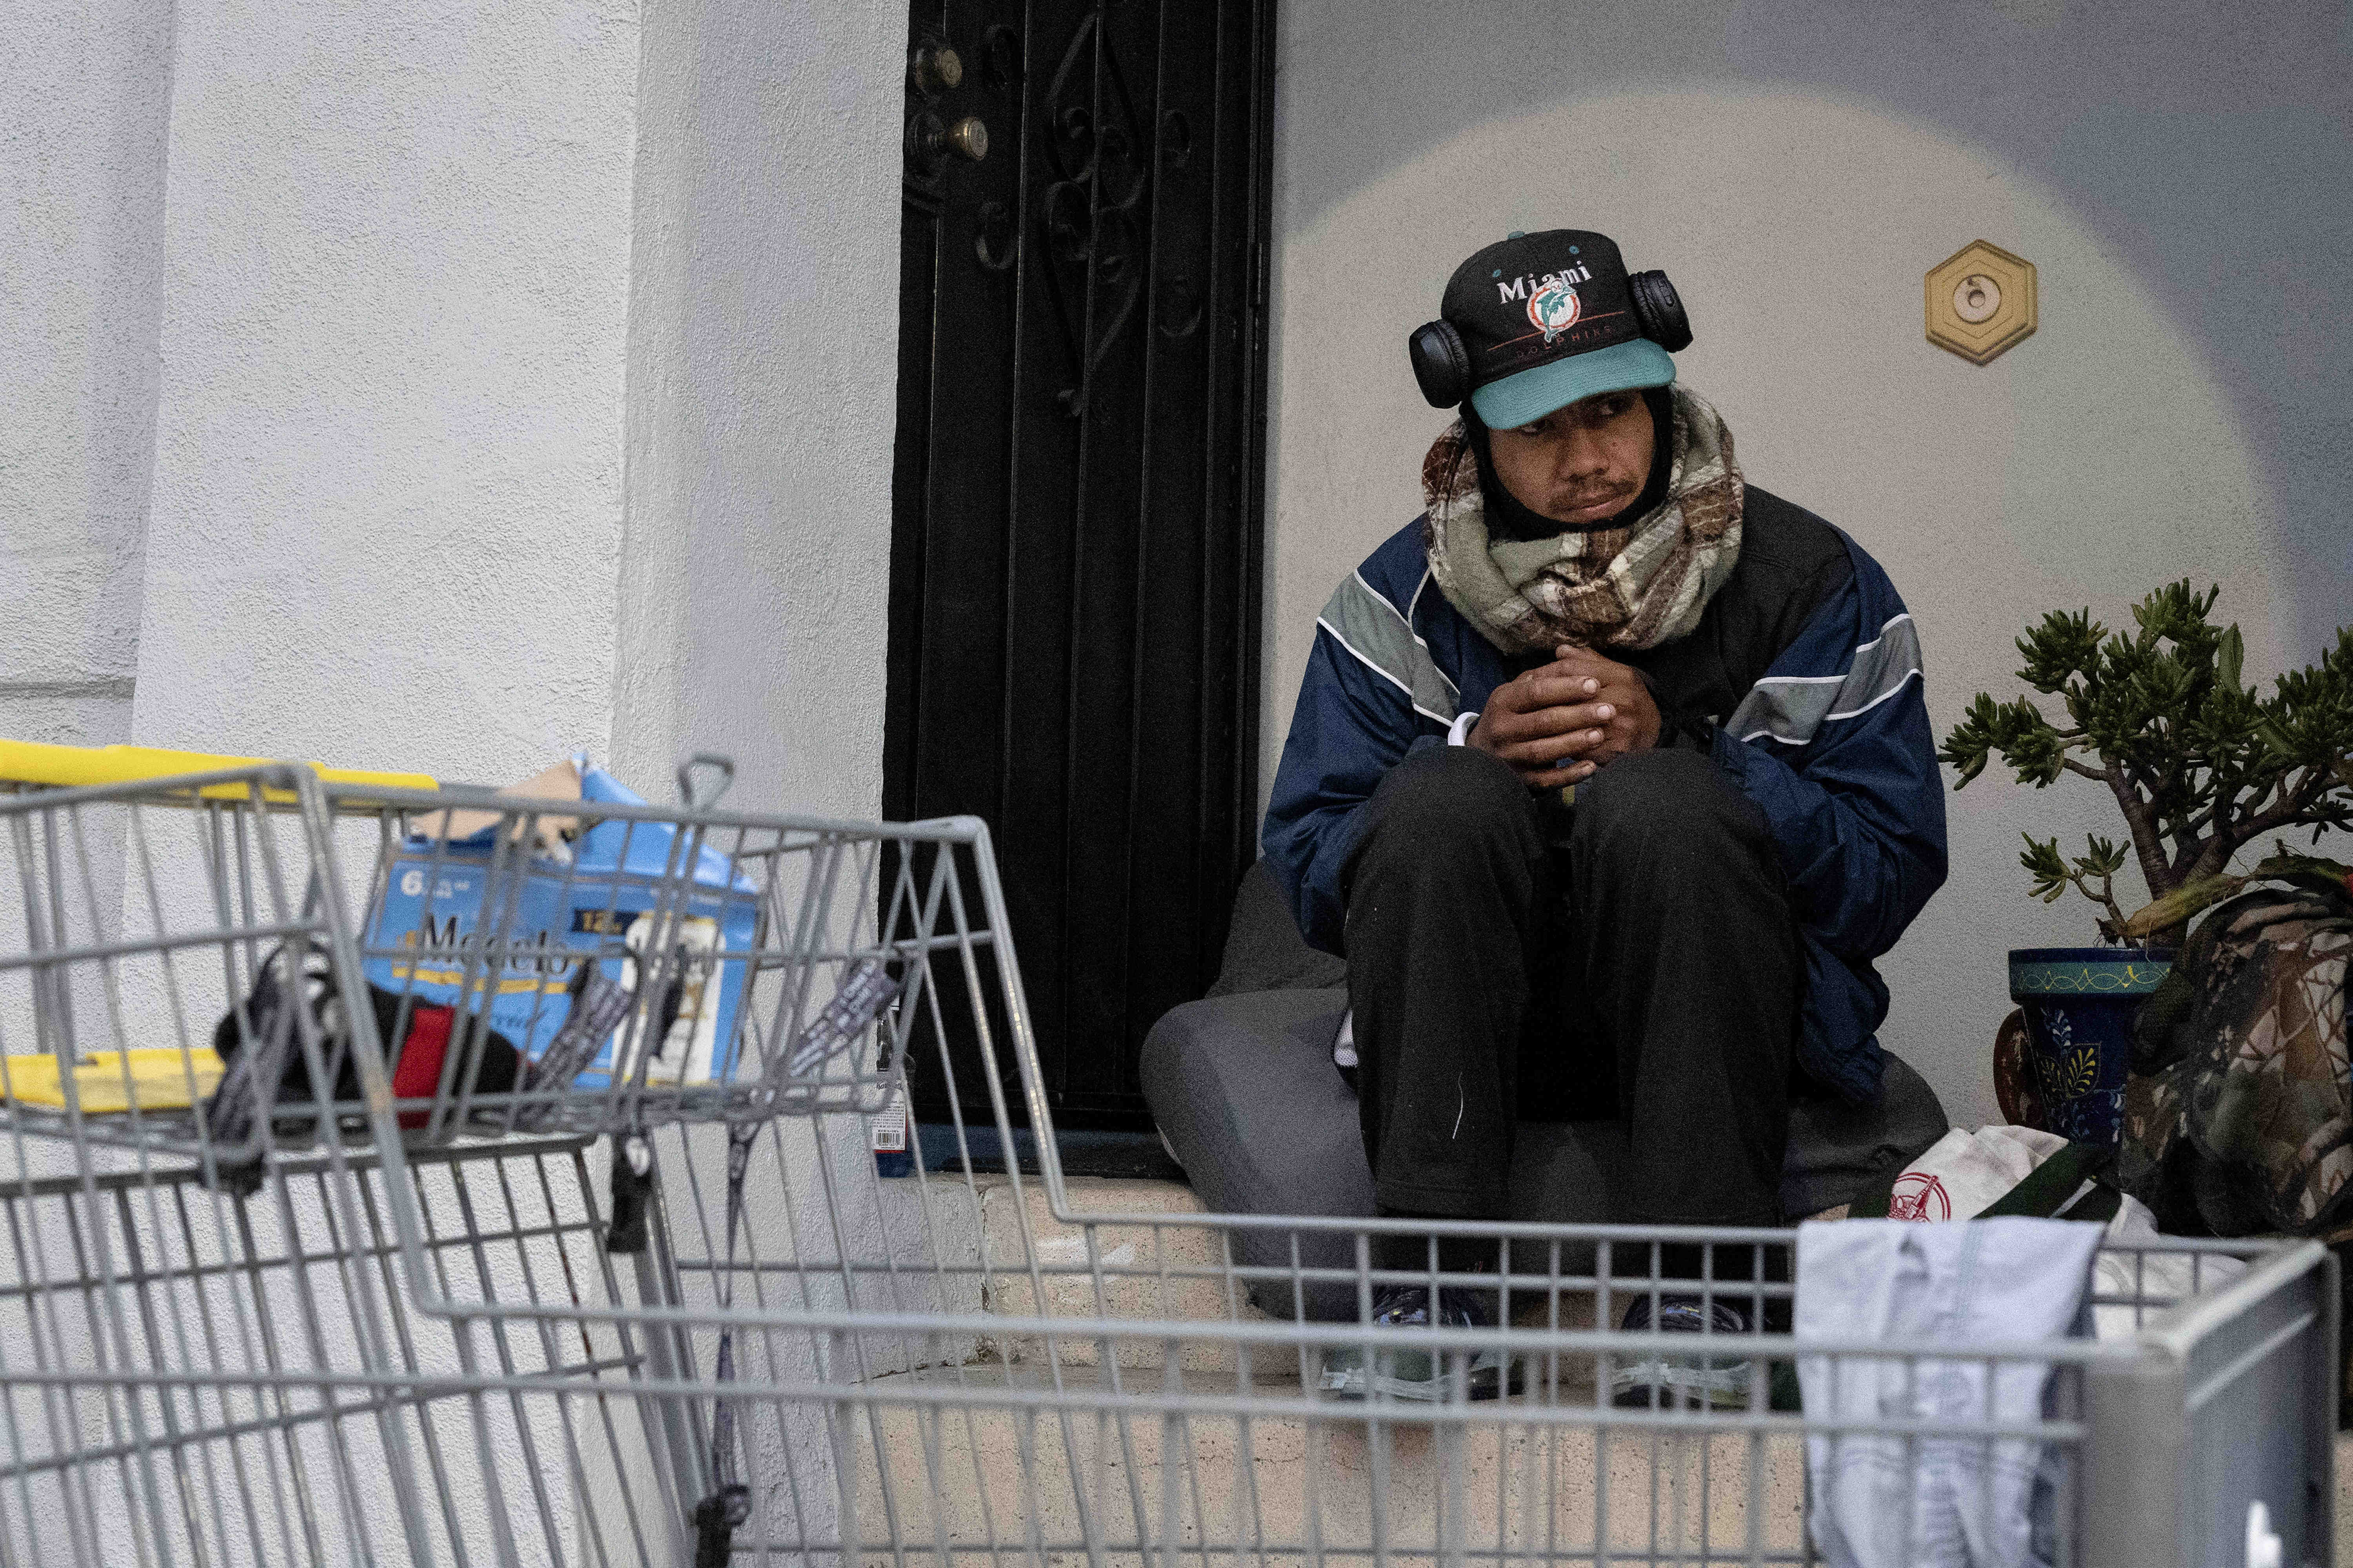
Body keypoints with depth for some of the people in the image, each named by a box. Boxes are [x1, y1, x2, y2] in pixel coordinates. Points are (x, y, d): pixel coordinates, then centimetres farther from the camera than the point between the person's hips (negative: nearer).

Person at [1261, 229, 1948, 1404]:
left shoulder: (1811, 584, -1)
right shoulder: (1401, 598, 4)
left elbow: (1891, 874, -8)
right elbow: (1308, 876, -1)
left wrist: (1676, 748, -19)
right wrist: (1474, 753, -18)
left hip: (1733, 1030, -1)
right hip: (1477, 1036, 2)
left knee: (1655, 800, -30)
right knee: (1441, 799, -27)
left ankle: (1696, 1285, -30)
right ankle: (1433, 1286, -30)